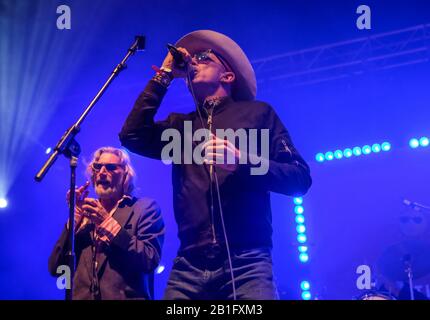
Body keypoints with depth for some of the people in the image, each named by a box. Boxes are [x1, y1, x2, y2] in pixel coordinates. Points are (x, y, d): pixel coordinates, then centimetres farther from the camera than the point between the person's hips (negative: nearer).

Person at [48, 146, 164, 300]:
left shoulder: (145, 207, 7)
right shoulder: (86, 211, 17)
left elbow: (150, 261, -7)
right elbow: (55, 268, 10)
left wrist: (107, 221, -7)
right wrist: (75, 217, 3)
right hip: (81, 297, 3)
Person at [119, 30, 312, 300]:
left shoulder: (258, 112, 11)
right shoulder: (180, 125, 21)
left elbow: (300, 179, 3)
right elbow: (133, 137, 3)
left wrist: (243, 161, -15)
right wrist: (164, 76, 11)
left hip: (245, 262, -3)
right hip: (189, 265, 3)